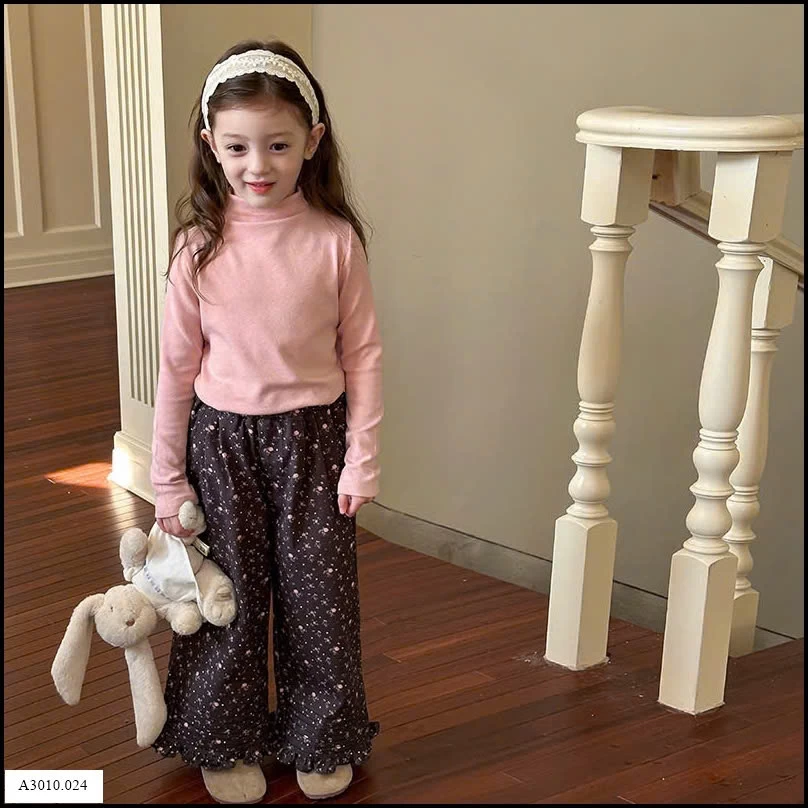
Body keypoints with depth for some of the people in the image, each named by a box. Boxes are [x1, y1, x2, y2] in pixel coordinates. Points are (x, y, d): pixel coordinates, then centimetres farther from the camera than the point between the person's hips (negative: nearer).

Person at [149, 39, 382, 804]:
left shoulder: (335, 239, -9)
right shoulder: (200, 245, -7)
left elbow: (362, 354, -3)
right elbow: (176, 365, -2)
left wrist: (361, 459, -5)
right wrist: (167, 477, 1)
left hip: (312, 436, 0)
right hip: (222, 439, 0)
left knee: (318, 590, 9)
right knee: (230, 594, 11)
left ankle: (320, 739, 30)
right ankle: (226, 742, 31)